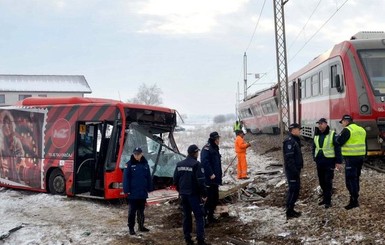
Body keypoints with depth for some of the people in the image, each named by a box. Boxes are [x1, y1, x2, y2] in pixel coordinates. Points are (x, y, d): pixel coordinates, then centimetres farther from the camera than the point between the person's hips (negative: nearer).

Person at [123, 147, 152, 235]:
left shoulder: (145, 164, 3)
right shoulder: (130, 164, -8)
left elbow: (149, 177, 8)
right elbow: (126, 178, -9)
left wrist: (149, 188, 7)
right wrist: (126, 190, -13)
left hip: (143, 192, 4)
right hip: (133, 193, -4)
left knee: (141, 210, 15)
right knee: (132, 211, 3)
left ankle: (141, 226, 26)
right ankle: (131, 228, 11)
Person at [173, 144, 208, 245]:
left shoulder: (179, 164, 8)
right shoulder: (197, 165, -14)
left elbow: (175, 180, 12)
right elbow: (201, 181, -17)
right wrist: (204, 194, -9)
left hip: (183, 194, 7)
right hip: (194, 194, -6)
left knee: (186, 216, 14)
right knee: (199, 216, -2)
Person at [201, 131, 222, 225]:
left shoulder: (215, 148, 16)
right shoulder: (207, 148, -14)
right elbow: (205, 162, -25)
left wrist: (219, 177, 17)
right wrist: (211, 174, -24)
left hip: (215, 179, 10)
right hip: (209, 179, -10)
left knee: (215, 198, 14)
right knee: (210, 199, -9)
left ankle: (210, 216, 24)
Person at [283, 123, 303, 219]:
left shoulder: (295, 140, 15)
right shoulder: (289, 141, -18)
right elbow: (289, 158, -24)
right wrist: (295, 171, -24)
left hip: (295, 170, 10)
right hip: (292, 170, -10)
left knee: (295, 189, 15)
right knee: (293, 190, -6)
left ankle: (290, 210, 23)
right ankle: (289, 212, 0)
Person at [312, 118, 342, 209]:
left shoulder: (332, 134, -9)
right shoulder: (316, 135, 9)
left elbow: (337, 148, -9)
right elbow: (314, 147, 19)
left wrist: (338, 161, -12)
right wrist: (315, 158, 14)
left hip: (329, 161, -6)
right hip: (319, 162, 6)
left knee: (328, 181, -5)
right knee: (321, 181, 12)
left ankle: (328, 201, 1)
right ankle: (325, 198, 26)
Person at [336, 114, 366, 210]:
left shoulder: (347, 130, -12)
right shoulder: (361, 130, 14)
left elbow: (339, 142, -12)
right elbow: (364, 144, 20)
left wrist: (340, 135, 5)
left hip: (351, 158, -9)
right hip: (360, 156, 9)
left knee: (350, 179, -6)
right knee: (356, 178, 17)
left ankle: (354, 201, -8)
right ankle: (355, 198, 25)